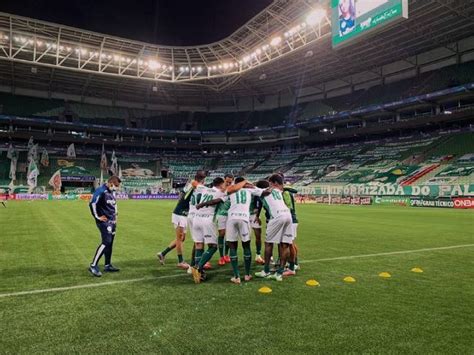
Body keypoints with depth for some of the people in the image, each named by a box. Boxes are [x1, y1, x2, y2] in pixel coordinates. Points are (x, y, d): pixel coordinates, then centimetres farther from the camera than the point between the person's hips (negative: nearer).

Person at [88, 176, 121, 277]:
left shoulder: (112, 192, 12)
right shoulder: (101, 191, -17)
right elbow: (92, 203, -20)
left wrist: (115, 214, 16)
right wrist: (97, 217, -14)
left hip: (112, 221, 9)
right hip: (104, 221, -9)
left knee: (110, 243, 11)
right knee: (106, 242, -15)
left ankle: (108, 265, 20)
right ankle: (93, 266, -5)